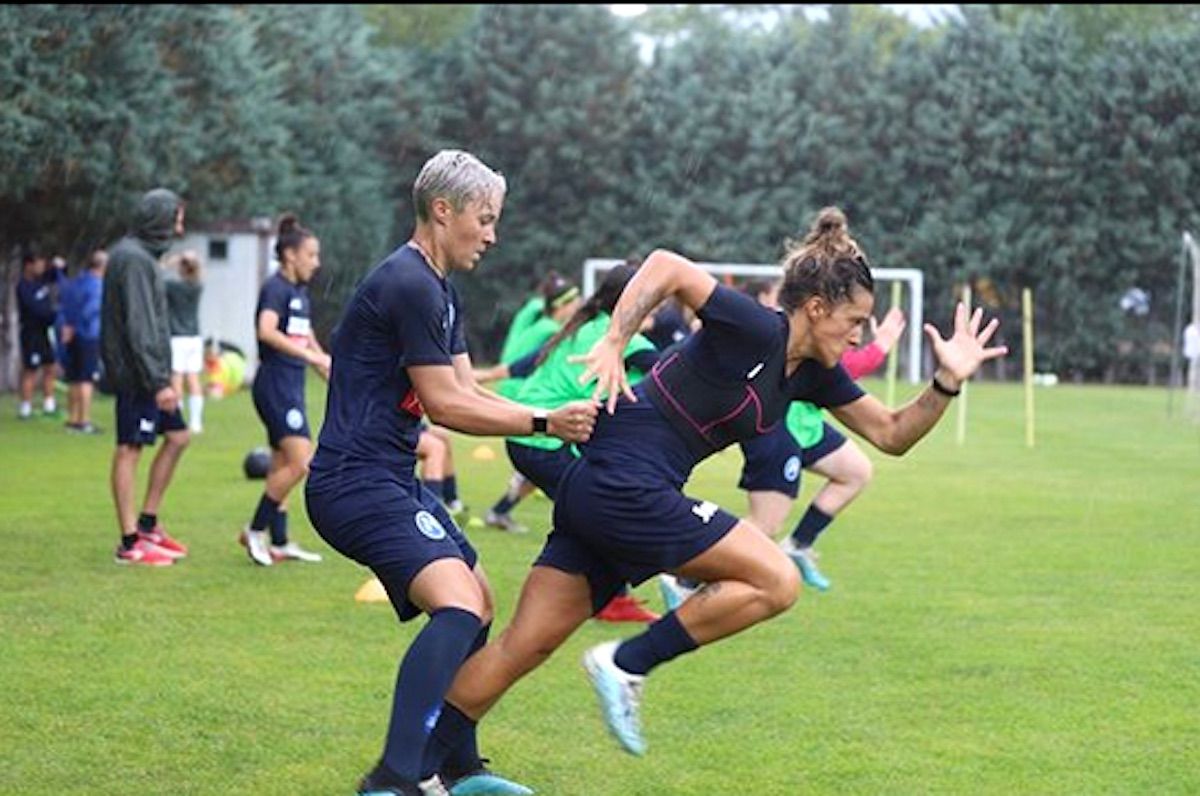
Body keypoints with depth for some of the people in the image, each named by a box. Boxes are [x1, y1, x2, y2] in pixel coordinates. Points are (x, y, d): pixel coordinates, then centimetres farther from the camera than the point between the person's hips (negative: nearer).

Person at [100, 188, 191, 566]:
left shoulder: (141, 255, 16)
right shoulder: (134, 259, -15)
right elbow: (138, 327, -21)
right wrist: (158, 381, -23)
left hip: (147, 375, 10)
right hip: (136, 374, -10)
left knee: (176, 437, 12)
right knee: (129, 449, -6)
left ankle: (148, 523, 17)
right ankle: (130, 542, -3)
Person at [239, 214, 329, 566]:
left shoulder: (301, 292, 16)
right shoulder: (276, 288, -12)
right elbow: (267, 331, -28)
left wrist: (327, 367, 30)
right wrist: (309, 354, -31)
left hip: (291, 385, 10)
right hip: (275, 383, -10)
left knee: (283, 466, 12)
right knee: (300, 461, -15)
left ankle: (279, 542, 17)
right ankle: (256, 530, -6)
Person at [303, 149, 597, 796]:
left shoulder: (439, 291, 18)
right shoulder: (408, 285, -16)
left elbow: (468, 393, 15)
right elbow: (444, 405, -15)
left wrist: (557, 415, 4)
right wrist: (544, 422, -12)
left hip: (392, 479, 11)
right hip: (355, 482, -11)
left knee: (477, 604, 18)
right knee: (458, 603, -25)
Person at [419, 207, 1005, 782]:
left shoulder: (814, 374, 13)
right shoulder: (755, 331, -14)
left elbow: (891, 434, 19)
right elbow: (666, 267, -20)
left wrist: (947, 383, 6)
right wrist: (613, 344, -26)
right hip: (624, 481, -9)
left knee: (527, 645, 6)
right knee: (776, 581, -8)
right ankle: (625, 666, -5)